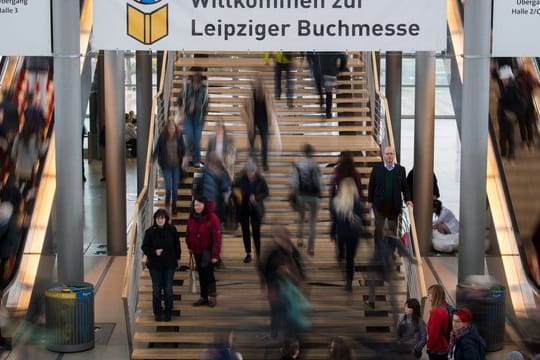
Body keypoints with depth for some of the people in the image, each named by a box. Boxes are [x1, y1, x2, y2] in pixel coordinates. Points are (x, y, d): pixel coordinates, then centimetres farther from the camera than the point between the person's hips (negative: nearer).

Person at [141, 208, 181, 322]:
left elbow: (177, 245, 7)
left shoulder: (172, 230, -5)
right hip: (155, 265, -1)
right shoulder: (150, 231, -9)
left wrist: (178, 258, 10)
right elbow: (144, 247, -4)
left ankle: (168, 312, 20)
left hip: (169, 264, 1)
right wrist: (154, 252, -19)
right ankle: (157, 313, 19)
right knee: (156, 290, 6)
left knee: (168, 289, 6)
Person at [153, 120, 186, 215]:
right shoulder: (162, 137, -8)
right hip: (166, 165, -1)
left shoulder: (179, 136, -5)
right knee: (168, 186, -7)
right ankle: (167, 203, 22)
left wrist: (184, 156, -18)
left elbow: (183, 148, 0)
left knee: (175, 187, 6)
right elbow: (157, 149, -3)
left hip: (176, 165, 1)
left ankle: (174, 207, 20)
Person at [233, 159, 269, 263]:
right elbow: (233, 187, 6)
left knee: (256, 232, -2)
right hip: (243, 207, 2)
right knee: (245, 231, 7)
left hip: (256, 208, -2)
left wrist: (256, 197, -17)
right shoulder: (241, 179, -10)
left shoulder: (260, 180, -11)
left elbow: (266, 193, -2)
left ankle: (258, 254, 6)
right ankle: (248, 254, 20)